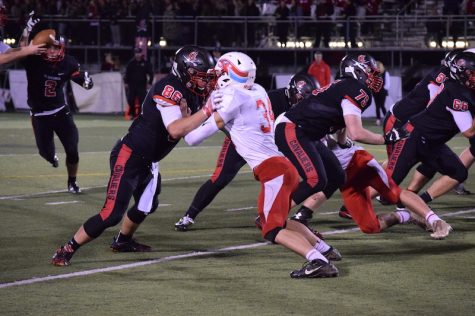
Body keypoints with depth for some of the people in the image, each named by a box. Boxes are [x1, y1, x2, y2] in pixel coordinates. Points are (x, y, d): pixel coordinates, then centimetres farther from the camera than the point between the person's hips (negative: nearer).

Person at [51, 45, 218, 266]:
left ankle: (122, 241, 51)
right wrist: (207, 110, -33)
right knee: (112, 214, -15)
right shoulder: (169, 89, -23)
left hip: (148, 162, 10)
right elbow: (175, 130, -32)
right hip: (129, 157, -10)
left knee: (147, 206, 27)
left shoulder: (190, 93, 5)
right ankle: (67, 250, -6)